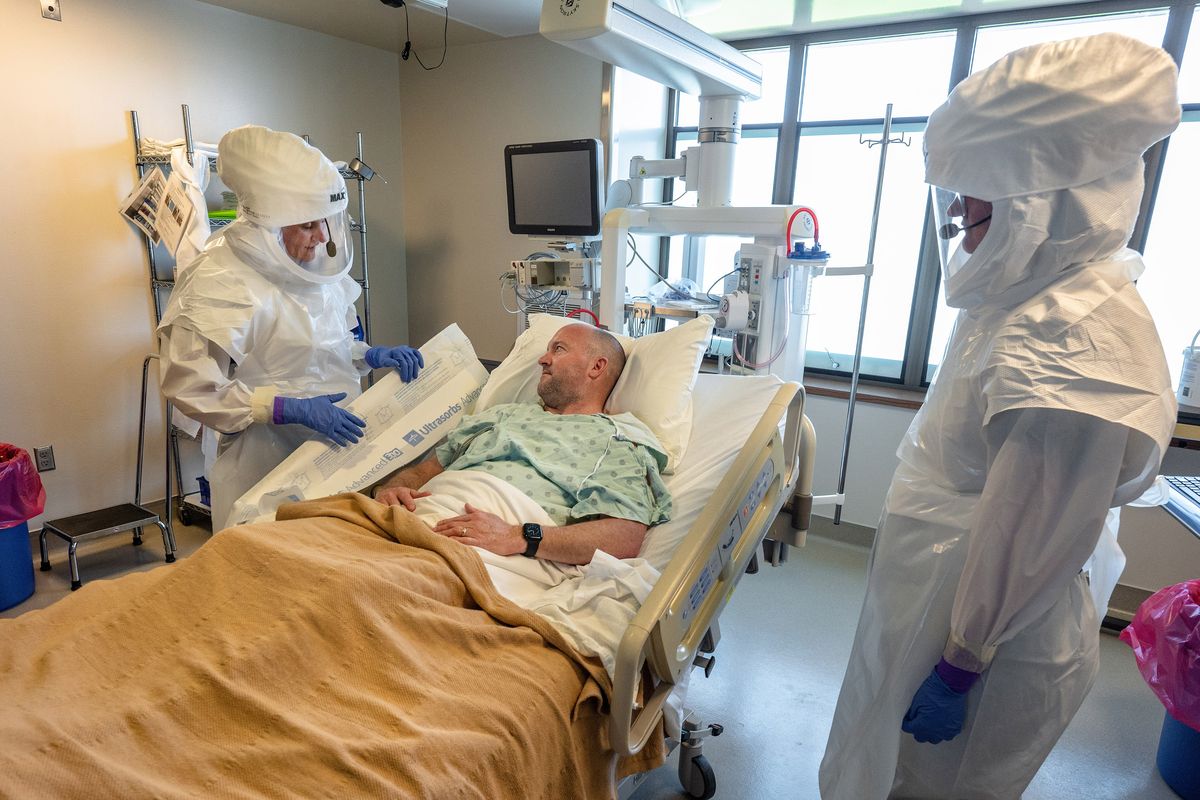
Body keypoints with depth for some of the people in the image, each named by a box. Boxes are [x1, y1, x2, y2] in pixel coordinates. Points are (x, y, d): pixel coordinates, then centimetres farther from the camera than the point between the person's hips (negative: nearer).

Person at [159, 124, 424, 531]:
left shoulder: (314, 262, 5)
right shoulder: (215, 283, -16)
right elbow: (191, 387, -18)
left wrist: (370, 356, -2)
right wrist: (288, 408, -25)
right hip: (266, 464, -6)